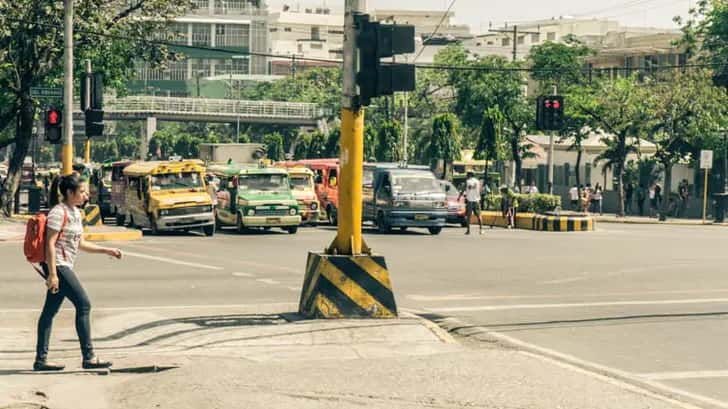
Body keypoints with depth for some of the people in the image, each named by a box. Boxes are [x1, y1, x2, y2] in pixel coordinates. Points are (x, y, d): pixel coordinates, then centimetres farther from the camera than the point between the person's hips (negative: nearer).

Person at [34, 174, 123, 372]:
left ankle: (41, 359, 12)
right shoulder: (59, 213, -14)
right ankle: (88, 357, -6)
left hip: (64, 267, 9)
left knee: (50, 311, 9)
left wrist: (107, 250, 14)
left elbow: (80, 244, 20)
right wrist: (52, 274, -22)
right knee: (83, 304, -9)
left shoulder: (75, 213, 14)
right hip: (57, 265, -9)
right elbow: (50, 244, -18)